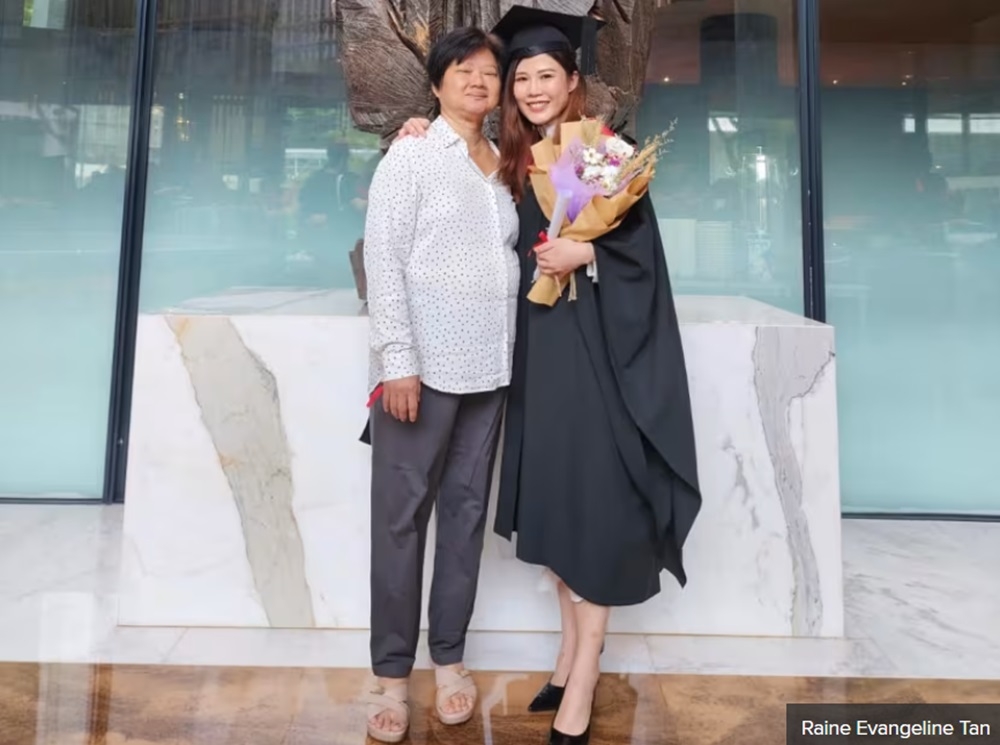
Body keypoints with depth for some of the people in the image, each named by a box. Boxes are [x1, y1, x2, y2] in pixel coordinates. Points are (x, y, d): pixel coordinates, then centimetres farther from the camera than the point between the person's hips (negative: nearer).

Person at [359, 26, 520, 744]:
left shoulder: (503, 165, 16)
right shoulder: (412, 156, -1)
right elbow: (383, 261, -8)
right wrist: (397, 361, -15)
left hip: (488, 369, 6)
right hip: (424, 366, -5)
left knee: (467, 510, 9)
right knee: (401, 515, 1)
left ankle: (450, 657, 23)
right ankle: (391, 672, 14)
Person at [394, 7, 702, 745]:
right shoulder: (512, 164, 13)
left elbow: (642, 245, -5)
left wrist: (584, 252, -22)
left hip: (594, 345, -5)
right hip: (536, 345, 6)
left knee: (592, 497, -4)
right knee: (551, 494, 9)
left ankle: (585, 669, 6)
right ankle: (572, 649, 24)